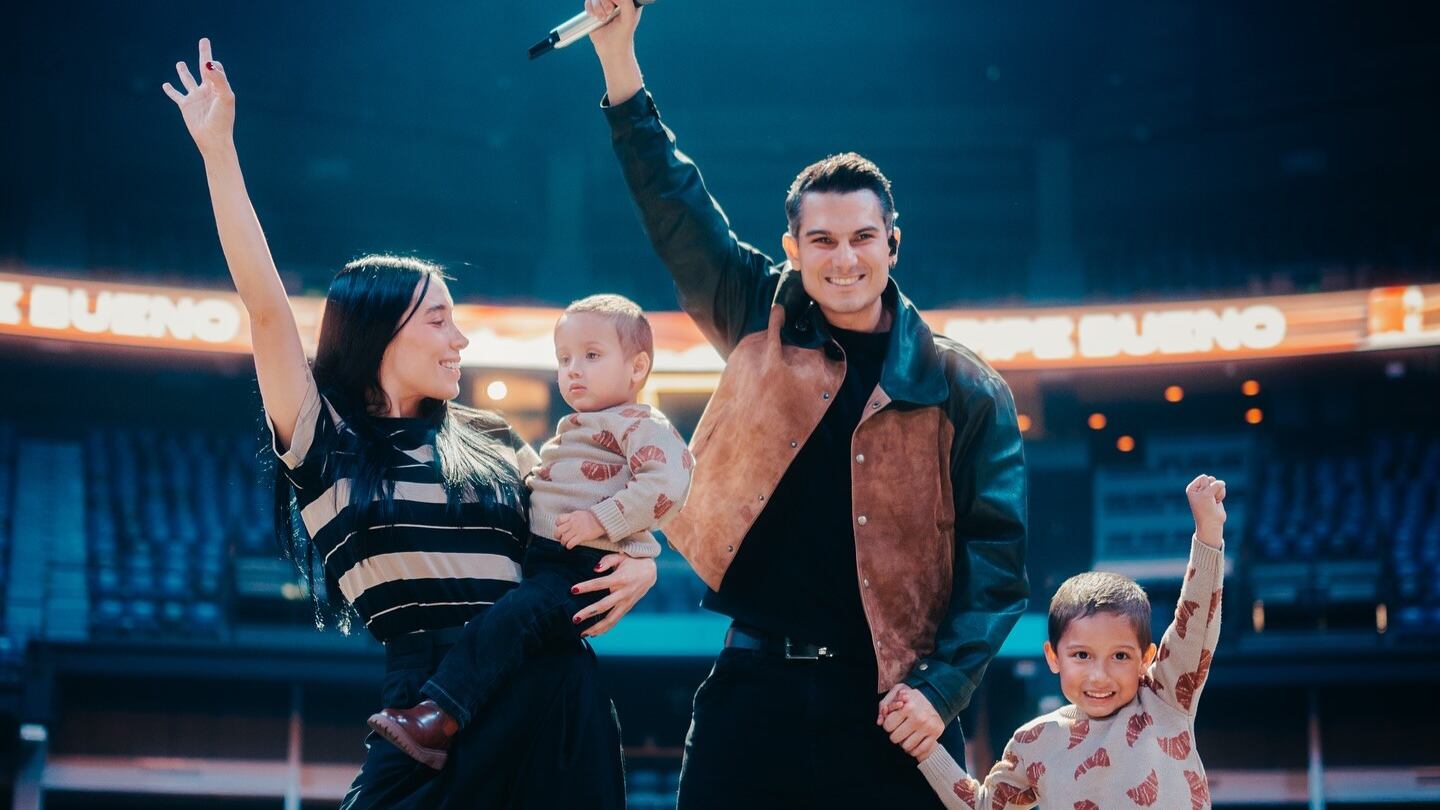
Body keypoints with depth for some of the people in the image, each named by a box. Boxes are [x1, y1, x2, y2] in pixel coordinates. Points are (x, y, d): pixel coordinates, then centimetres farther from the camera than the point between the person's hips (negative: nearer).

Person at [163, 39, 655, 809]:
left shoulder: (492, 445, 15)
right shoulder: (323, 444, 4)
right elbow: (266, 306, -4)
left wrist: (638, 563, -2)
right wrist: (217, 147, -6)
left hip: (556, 711, 4)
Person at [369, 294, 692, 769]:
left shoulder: (639, 425, -5)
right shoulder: (577, 428, 27)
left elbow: (668, 480, -23)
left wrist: (600, 520, -26)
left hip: (585, 570, -12)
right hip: (539, 559, 12)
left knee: (507, 621, -30)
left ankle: (439, 717, -39)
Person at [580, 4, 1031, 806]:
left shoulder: (965, 390, 1)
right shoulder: (762, 328, 7)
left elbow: (995, 554, 0)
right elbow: (675, 204, 6)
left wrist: (942, 688, -10)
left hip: (886, 701, -1)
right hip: (754, 687, 2)